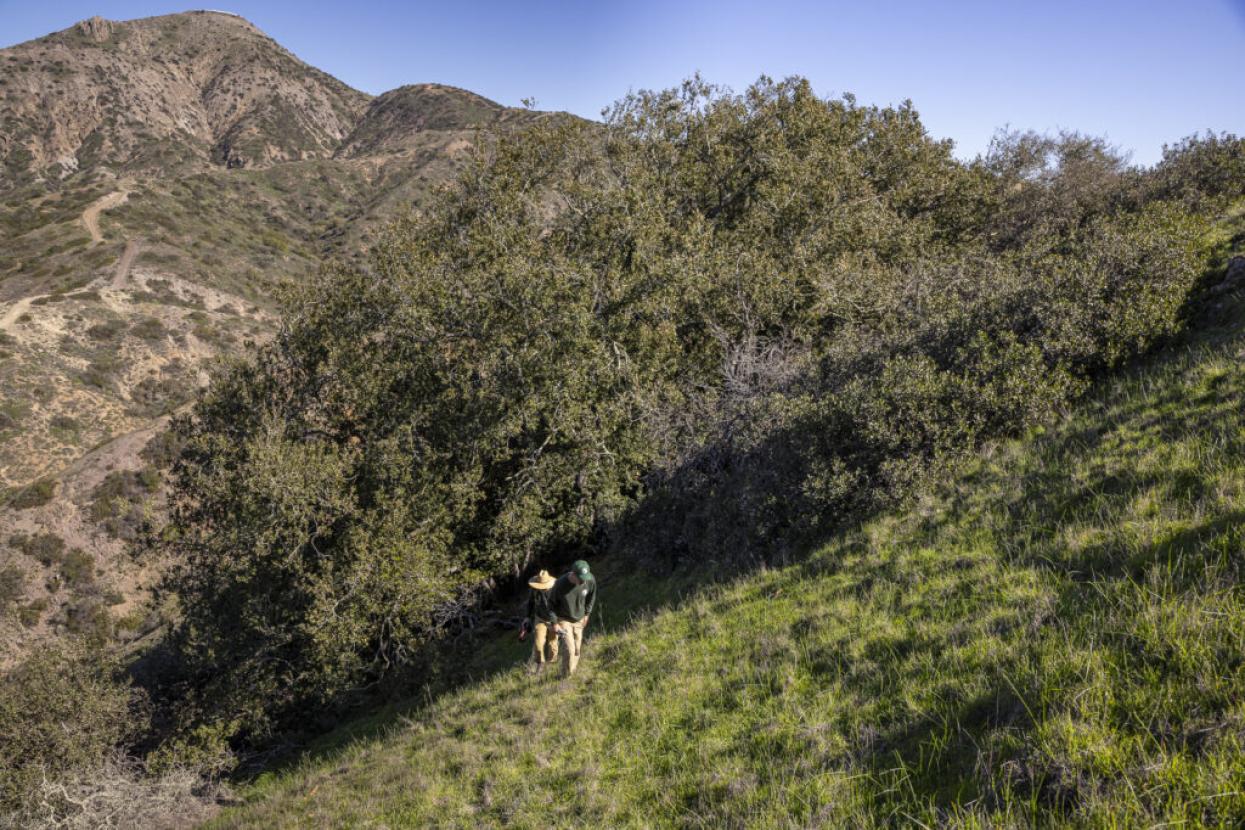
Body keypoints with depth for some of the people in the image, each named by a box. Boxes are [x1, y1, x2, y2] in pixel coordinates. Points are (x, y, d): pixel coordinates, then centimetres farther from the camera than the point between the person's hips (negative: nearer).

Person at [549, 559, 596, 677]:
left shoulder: (590, 580, -25)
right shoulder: (560, 584, -32)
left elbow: (591, 597, -1)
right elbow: (552, 603, -12)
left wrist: (586, 614, 6)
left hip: (579, 619, 3)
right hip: (564, 619, -3)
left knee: (577, 648, 13)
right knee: (569, 649, -11)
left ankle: (572, 671, 36)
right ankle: (566, 677, 8)